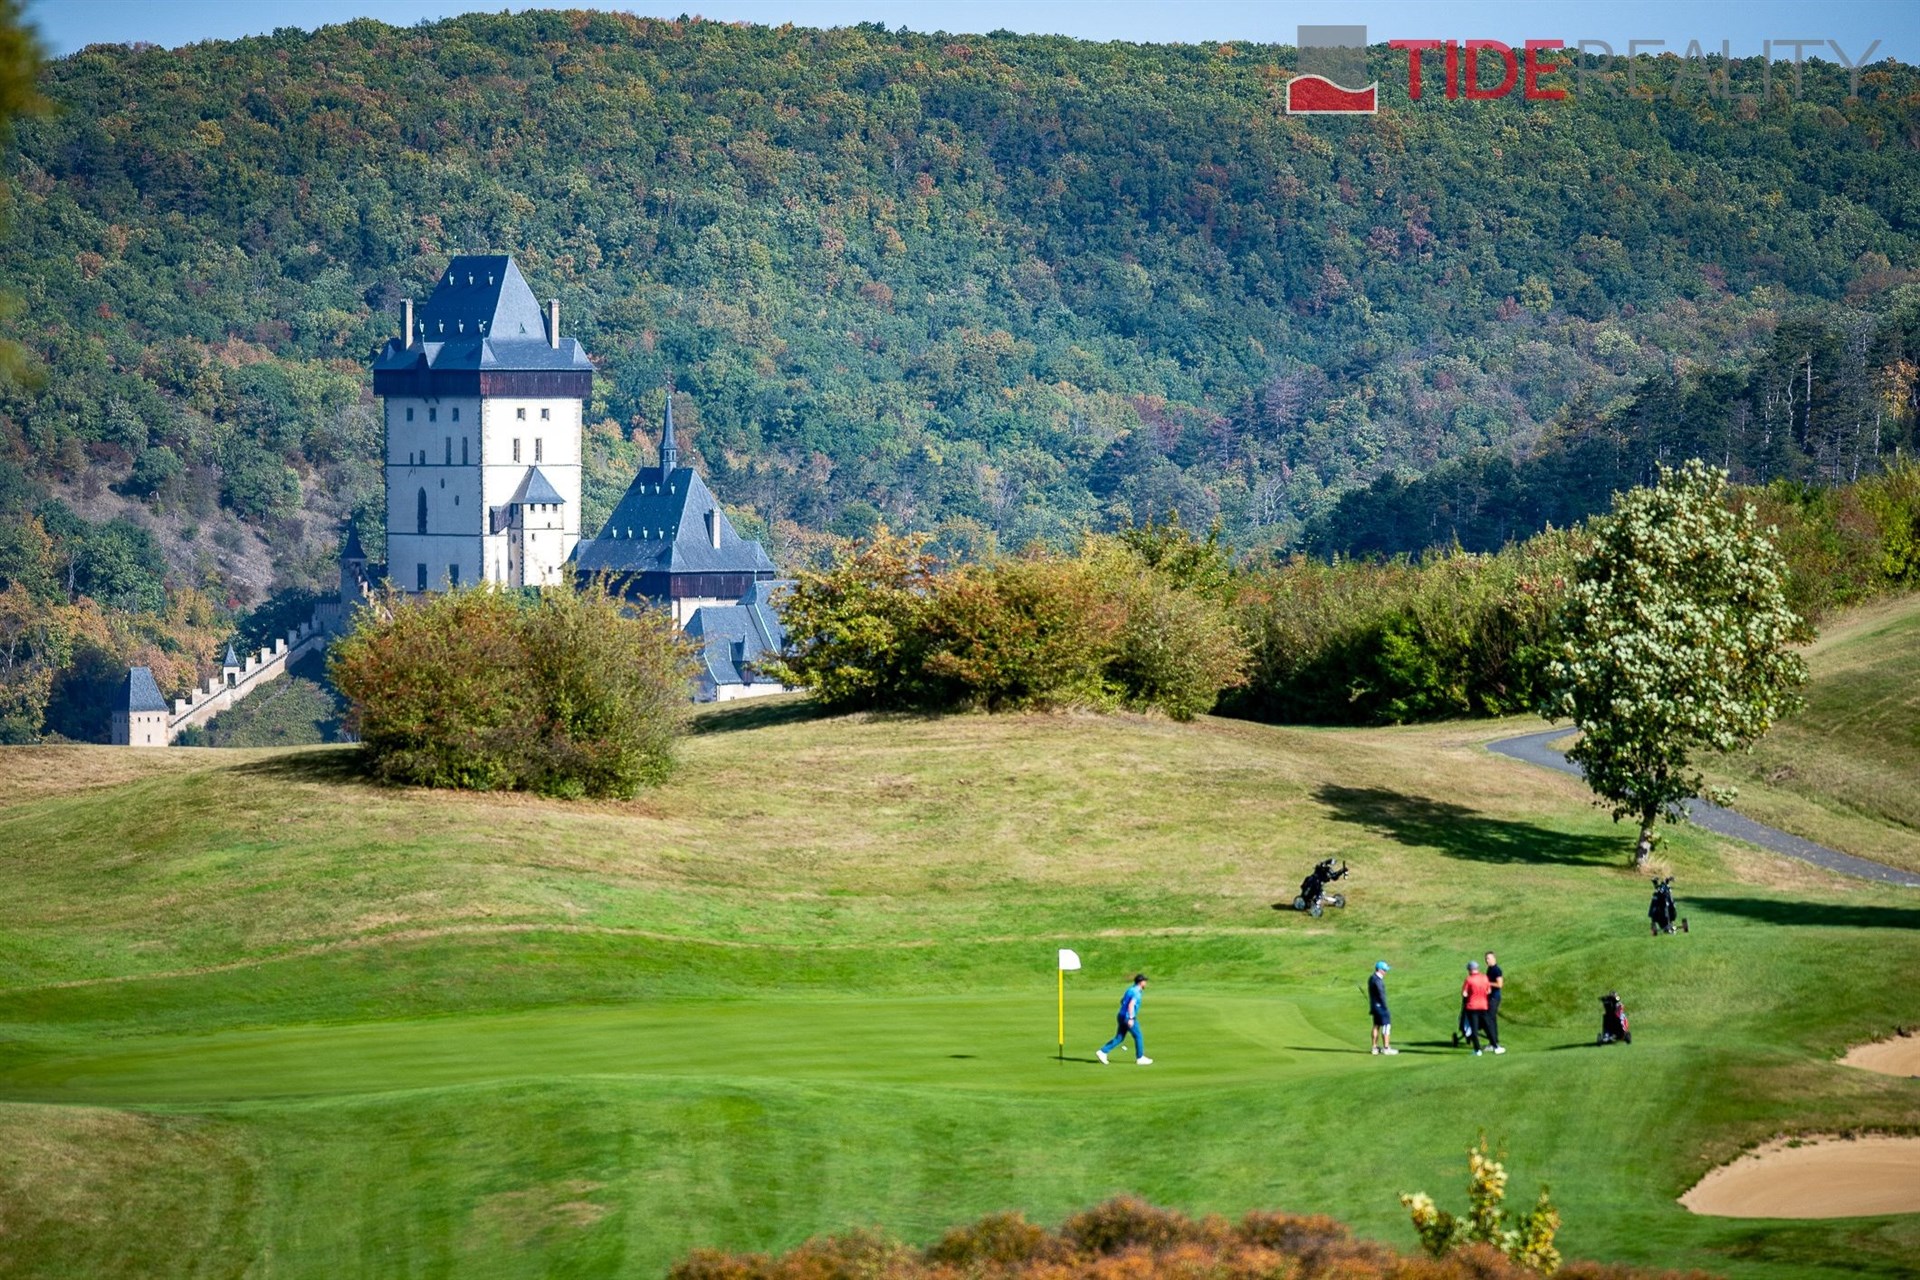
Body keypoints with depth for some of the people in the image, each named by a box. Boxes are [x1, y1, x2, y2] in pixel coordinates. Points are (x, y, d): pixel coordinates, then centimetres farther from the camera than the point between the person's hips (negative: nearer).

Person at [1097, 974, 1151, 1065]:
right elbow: (1131, 1005, -26)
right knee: (1138, 1036, 4)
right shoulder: (1136, 992, -14)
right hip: (1128, 1017, -9)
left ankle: (1102, 1052, 1)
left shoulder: (1130, 989, 15)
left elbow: (1122, 1001, 26)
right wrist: (1131, 1018, -30)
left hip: (1122, 1016, 9)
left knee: (1119, 1038, 9)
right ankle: (1140, 1058, 12)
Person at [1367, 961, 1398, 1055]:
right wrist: (1386, 1009, -18)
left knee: (1376, 1026, 13)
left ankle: (1375, 1048, 15)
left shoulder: (1371, 979, 11)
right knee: (1386, 1026, -5)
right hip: (1380, 1006, -10)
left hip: (1374, 1006, 10)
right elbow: (1381, 995, -21)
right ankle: (1386, 1048, -5)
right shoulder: (1378, 980, -20)